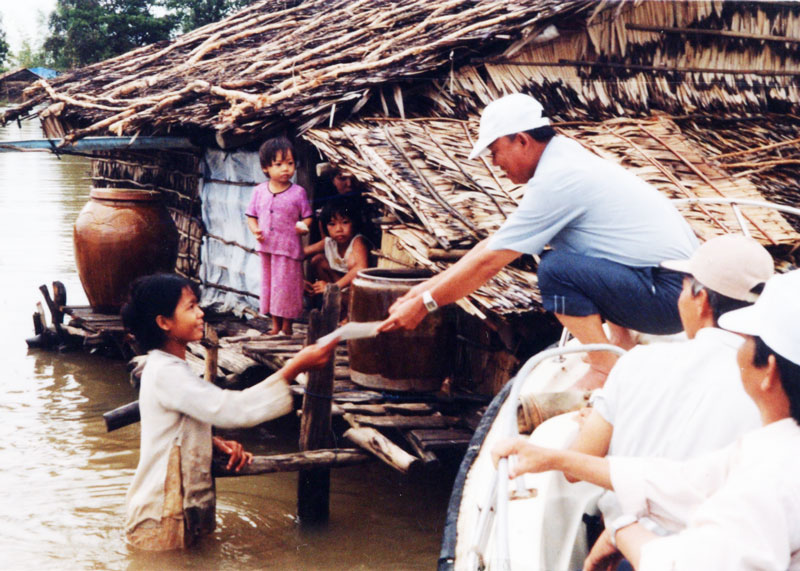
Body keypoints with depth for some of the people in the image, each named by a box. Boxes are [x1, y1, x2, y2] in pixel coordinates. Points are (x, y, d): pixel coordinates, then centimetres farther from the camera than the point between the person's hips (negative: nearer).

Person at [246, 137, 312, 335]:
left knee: (287, 286, 1)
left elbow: (307, 216, 1)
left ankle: (287, 328, 15)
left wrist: (304, 226, -20)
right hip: (266, 247, 4)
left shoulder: (298, 192, -5)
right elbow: (251, 215, 10)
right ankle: (275, 325, 26)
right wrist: (255, 230, -8)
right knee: (269, 284, 12)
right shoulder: (259, 191, 3)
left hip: (289, 249, -4)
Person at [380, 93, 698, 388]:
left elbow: (489, 262, -13)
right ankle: (623, 343, 19)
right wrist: (432, 286, 17)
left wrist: (423, 305, -3)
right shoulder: (565, 158, 12)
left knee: (556, 268, -21)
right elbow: (496, 242, 17)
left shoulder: (555, 181, -17)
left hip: (671, 297, -10)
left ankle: (606, 370, -10)